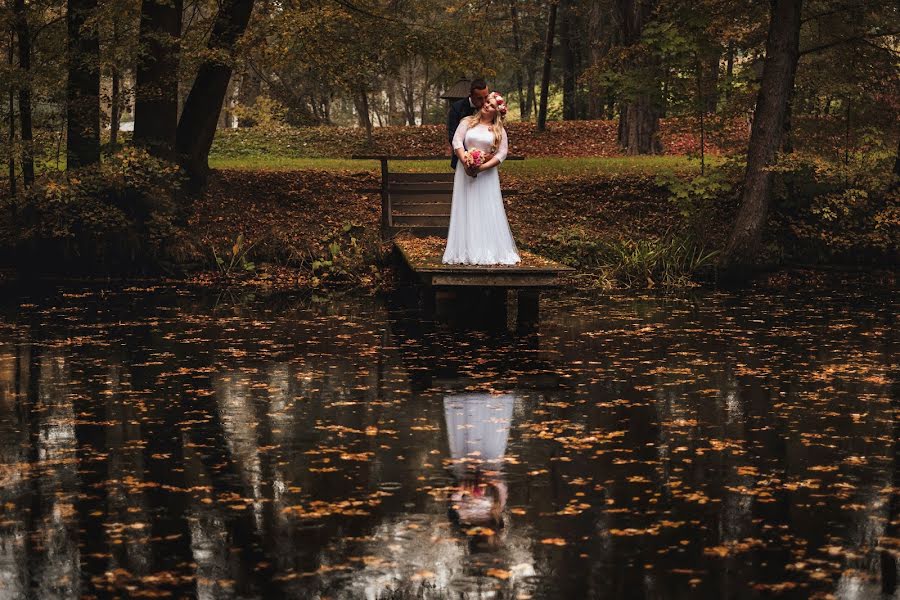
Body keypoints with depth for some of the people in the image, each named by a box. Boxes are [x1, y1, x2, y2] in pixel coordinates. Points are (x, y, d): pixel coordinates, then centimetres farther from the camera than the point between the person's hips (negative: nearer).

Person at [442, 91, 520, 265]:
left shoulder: (499, 130, 6)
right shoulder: (468, 122, 7)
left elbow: (502, 153, -3)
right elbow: (457, 141, -3)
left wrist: (483, 167, -15)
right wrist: (465, 163, -17)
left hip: (487, 174, 0)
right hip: (465, 171, 0)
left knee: (487, 211, -3)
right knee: (466, 210, 0)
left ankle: (490, 251, -1)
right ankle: (465, 251, 1)